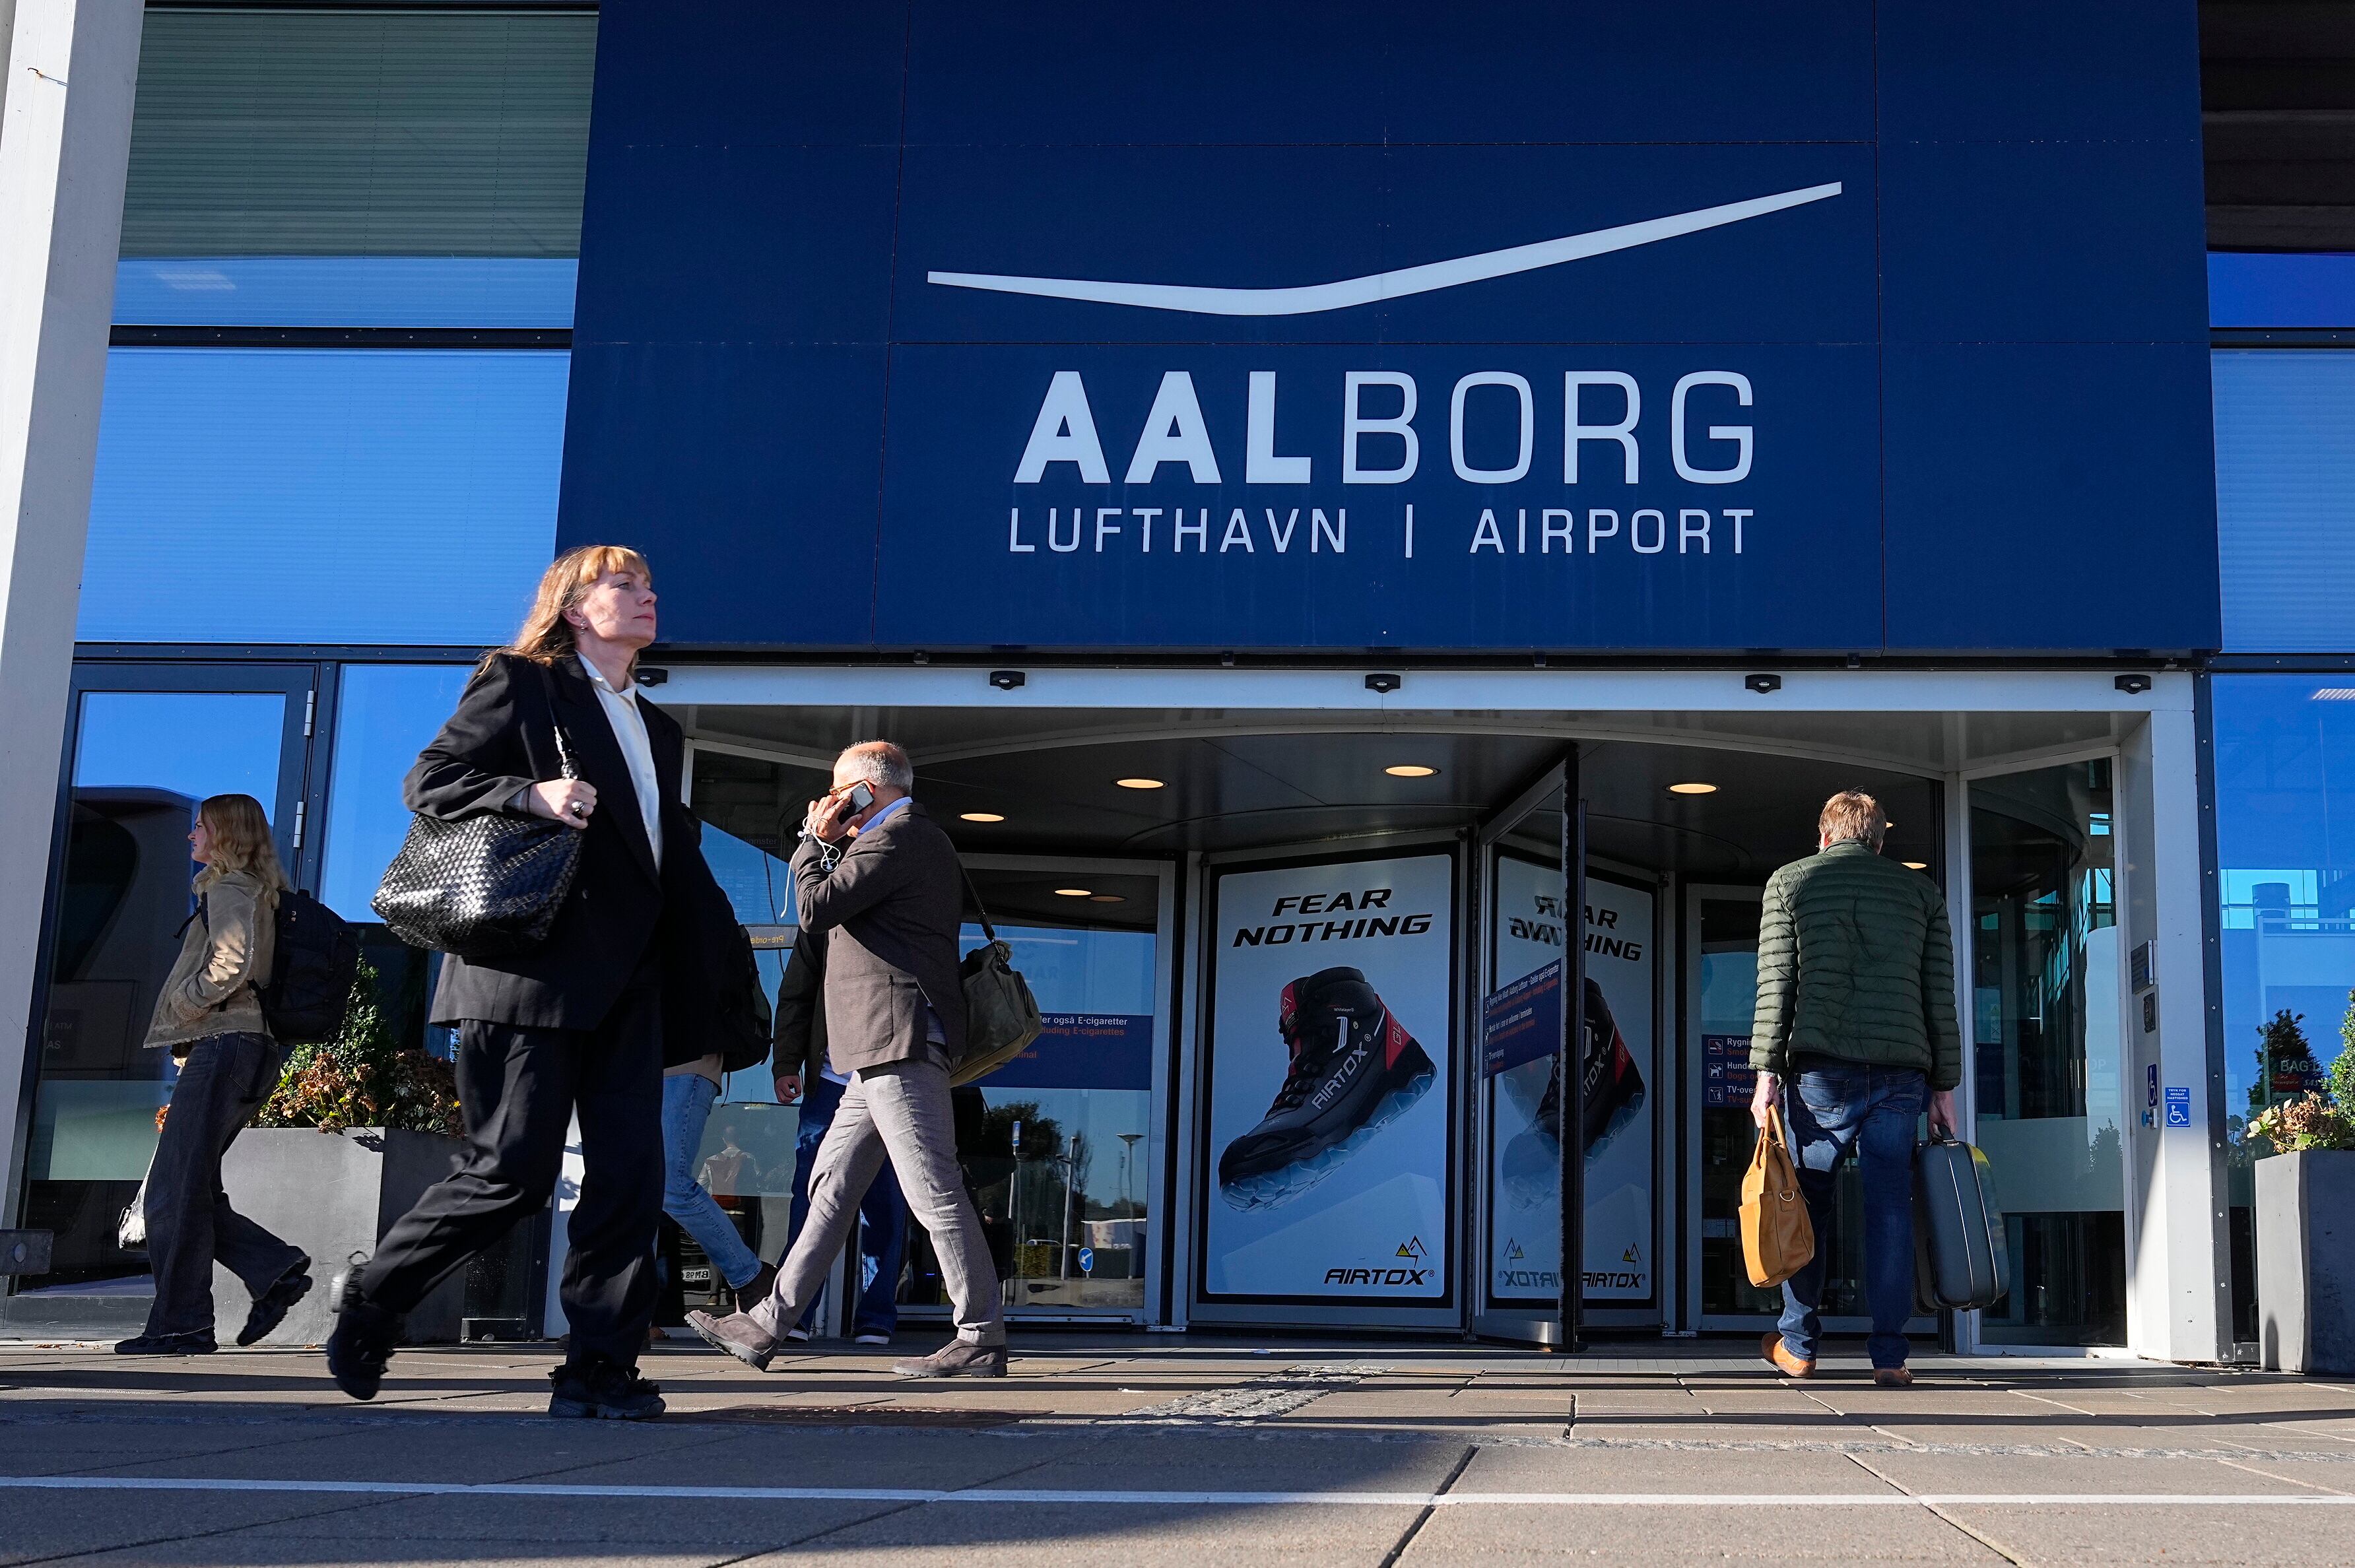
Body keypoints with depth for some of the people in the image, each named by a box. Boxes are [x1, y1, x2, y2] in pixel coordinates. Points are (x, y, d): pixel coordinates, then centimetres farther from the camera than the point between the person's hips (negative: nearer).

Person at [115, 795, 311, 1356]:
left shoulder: (232, 889, -6)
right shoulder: (257, 893, 24)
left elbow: (232, 962, -22)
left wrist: (184, 1002, -9)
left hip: (224, 1044, -10)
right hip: (247, 1051, 10)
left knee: (175, 1193, -8)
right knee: (184, 1191, 9)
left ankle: (180, 1323, -8)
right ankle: (276, 1270, 2)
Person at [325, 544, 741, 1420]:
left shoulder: (659, 731, 23)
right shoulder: (520, 683, 4)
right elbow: (429, 781, -4)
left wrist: (700, 990, 16)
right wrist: (530, 795, -20)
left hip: (627, 980, 7)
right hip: (533, 966, -6)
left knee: (631, 1172, -3)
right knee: (514, 1170, -6)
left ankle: (600, 1368, 2)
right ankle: (371, 1300, 15)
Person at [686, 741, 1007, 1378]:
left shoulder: (895, 836, -9)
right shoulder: (924, 841, 24)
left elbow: (816, 908, -13)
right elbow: (850, 910, 29)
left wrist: (817, 841, 2)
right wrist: (831, 845, 18)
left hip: (900, 1039, -11)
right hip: (888, 1047, 11)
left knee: (934, 1193, -10)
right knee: (831, 1188, 11)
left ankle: (982, 1339, -7)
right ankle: (768, 1326, 15)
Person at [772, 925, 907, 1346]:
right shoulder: (822, 924, 10)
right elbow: (794, 998, 9)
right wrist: (785, 1065, -2)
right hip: (830, 1081, 1)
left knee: (884, 1203, 0)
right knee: (809, 1192, -5)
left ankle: (875, 1318, 7)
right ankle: (795, 1313, -1)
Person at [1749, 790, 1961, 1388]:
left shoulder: (1790, 882, 10)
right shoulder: (1921, 891, 15)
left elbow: (1775, 986, 1)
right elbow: (1940, 998, 11)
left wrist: (1767, 1074, 0)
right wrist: (1944, 1087, 13)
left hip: (1822, 1069, -1)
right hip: (1902, 1072, 1)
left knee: (1807, 1205, 9)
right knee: (1890, 1209, 3)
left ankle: (1797, 1344, 16)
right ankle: (1889, 1355, 0)